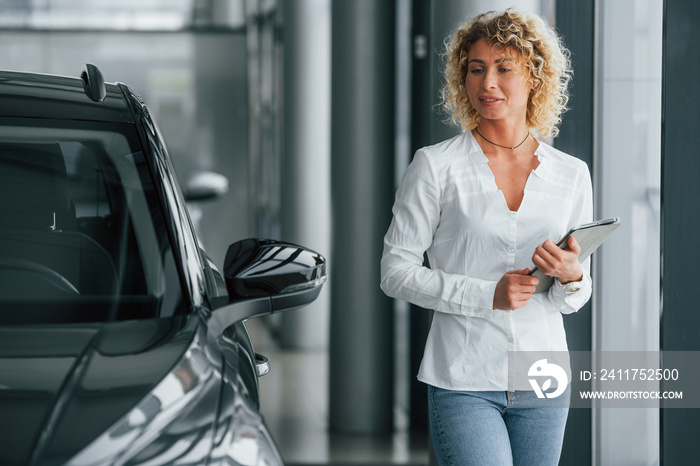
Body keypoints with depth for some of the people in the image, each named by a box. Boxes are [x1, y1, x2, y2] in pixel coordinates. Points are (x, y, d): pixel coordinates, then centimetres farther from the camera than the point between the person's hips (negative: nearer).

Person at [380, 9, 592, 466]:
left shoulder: (571, 175, 8)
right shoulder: (435, 166, -1)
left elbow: (575, 299, 14)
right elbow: (397, 272, -2)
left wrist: (570, 277, -9)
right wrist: (486, 295, -13)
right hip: (464, 382, -3)